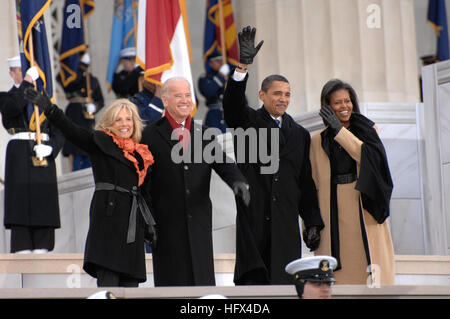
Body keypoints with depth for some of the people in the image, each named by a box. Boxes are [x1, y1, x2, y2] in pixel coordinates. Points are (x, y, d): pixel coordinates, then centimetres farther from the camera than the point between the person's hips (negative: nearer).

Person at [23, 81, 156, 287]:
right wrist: (48, 108, -25)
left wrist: (149, 224, 21)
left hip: (133, 224, 6)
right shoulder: (100, 143, 2)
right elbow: (71, 130, -11)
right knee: (108, 280, -14)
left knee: (130, 283, 3)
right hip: (108, 217, -6)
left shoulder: (141, 153, 19)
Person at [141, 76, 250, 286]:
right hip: (168, 226, -3)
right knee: (172, 281, -1)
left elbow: (222, 163, 0)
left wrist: (238, 181, -21)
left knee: (202, 280, 2)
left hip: (199, 223, 3)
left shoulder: (204, 134, 12)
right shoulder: (151, 135, 1)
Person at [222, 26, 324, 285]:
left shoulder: (299, 135, 14)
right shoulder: (248, 122, 7)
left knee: (284, 282, 0)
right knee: (251, 281, -6)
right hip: (253, 222, -3)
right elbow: (232, 104, -15)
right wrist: (243, 66, -29)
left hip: (285, 226, 3)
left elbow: (306, 183, 13)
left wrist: (313, 222, 7)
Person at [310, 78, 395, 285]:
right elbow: (313, 184, 10)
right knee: (339, 276, -4)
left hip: (365, 212, -1)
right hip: (334, 216, 1)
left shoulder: (369, 131, 10)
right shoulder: (318, 141, 12)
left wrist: (340, 131, -12)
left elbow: (370, 157, -10)